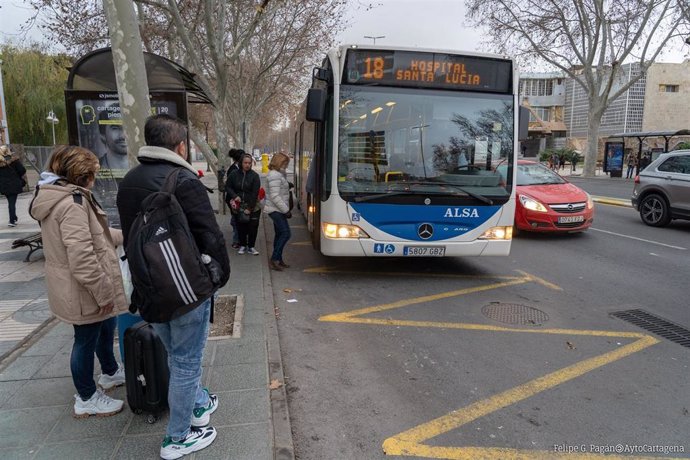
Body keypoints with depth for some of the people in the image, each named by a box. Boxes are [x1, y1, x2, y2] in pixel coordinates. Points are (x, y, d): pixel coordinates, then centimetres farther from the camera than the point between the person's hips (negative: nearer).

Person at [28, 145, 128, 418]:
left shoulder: (59, 197, 8)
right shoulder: (72, 202, -26)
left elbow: (94, 236, 19)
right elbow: (82, 258, -30)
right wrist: (104, 293, -22)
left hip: (75, 288, 11)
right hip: (83, 291, -11)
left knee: (105, 327, 26)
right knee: (87, 339, 6)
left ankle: (110, 373, 47)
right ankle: (87, 398, 25)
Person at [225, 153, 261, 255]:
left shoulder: (254, 176, -7)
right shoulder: (234, 174, -2)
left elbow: (255, 193, -11)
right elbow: (227, 186, 8)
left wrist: (249, 208, -15)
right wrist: (234, 196, -10)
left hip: (253, 207, -1)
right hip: (239, 206, 1)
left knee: (253, 227, 1)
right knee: (241, 227, 8)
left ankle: (251, 247, 16)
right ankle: (242, 245, 24)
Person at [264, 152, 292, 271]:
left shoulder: (279, 174, 17)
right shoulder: (274, 176, -16)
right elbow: (275, 196, -22)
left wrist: (286, 209, 16)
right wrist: (286, 210, -19)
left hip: (278, 210, 10)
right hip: (276, 210, -10)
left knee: (279, 234, 12)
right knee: (286, 233, -12)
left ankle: (278, 259, 18)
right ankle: (274, 260, -8)